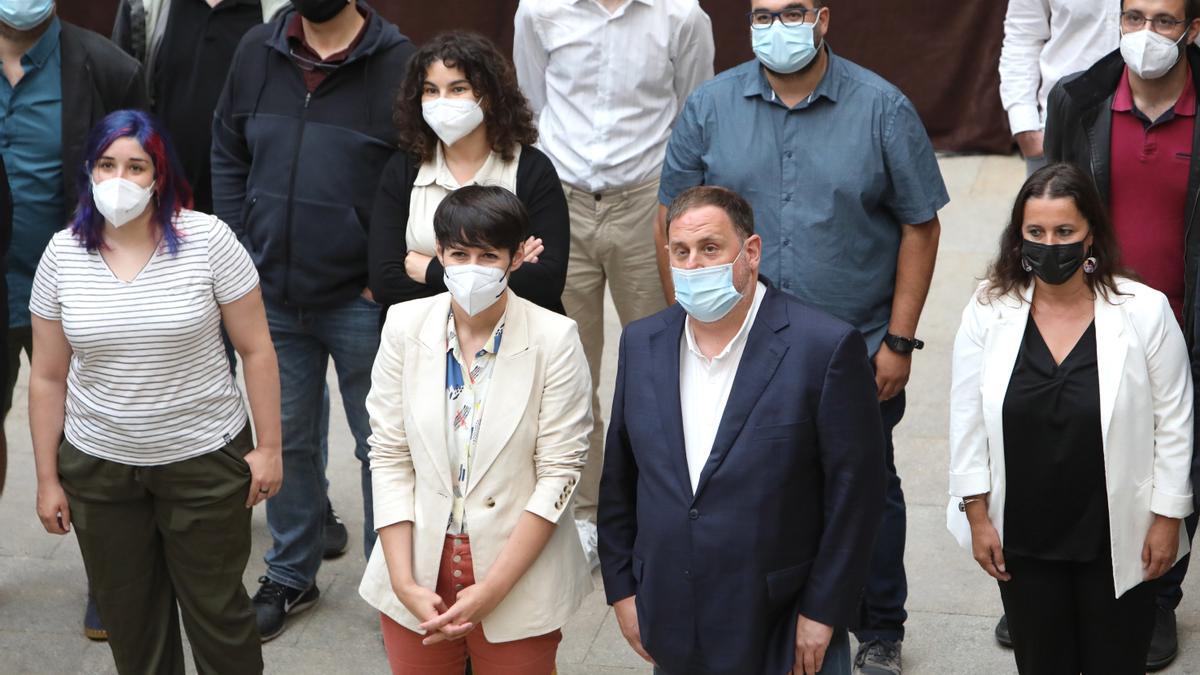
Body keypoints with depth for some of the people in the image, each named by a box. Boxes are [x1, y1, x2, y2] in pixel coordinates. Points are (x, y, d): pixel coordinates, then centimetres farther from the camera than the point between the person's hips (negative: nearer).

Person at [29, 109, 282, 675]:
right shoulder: (63, 253, -2)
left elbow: (256, 349, -5)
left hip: (205, 459, -3)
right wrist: (47, 479, 4)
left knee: (217, 609, 7)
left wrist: (268, 446, -6)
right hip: (98, 468, 3)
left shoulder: (206, 239, -10)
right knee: (127, 617, 14)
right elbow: (48, 378, 3)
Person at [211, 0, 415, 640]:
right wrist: (241, 253, 4)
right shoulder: (257, 51, 3)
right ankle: (290, 575, 33)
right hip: (273, 298, 4)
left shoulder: (397, 61, -12)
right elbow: (227, 156, 11)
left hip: (361, 302, -4)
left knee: (381, 444, 8)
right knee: (285, 439, 17)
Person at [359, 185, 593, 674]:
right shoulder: (405, 326, -3)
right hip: (418, 581, 2)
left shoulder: (554, 339, -10)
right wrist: (404, 583, -9)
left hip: (518, 588, -2)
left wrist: (491, 589, -14)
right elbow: (389, 456, -1)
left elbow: (559, 472, -10)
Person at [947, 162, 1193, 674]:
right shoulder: (988, 311, -5)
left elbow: (1173, 422, -4)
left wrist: (1168, 517, -4)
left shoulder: (1145, 311, -10)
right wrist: (977, 514, 0)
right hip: (1023, 539, 2)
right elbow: (968, 420, 0)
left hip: (1117, 538, -1)